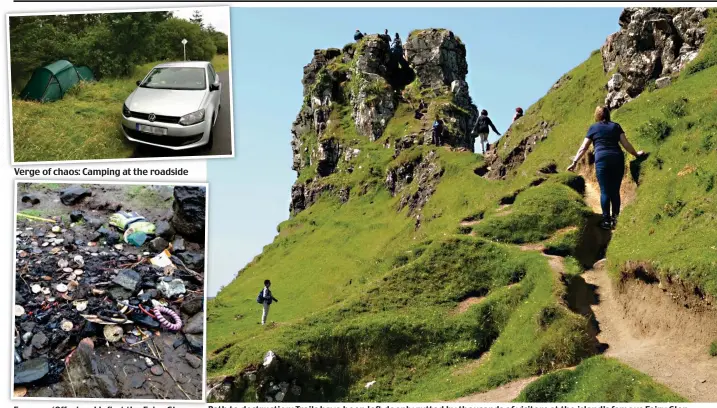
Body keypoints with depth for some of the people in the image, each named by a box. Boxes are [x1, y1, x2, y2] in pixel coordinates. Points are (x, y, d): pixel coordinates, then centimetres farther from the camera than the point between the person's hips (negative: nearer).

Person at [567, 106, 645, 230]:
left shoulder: (593, 128, 12)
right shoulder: (616, 126, 16)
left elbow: (583, 148, 11)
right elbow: (626, 144, 13)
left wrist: (575, 162, 15)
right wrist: (636, 154, 27)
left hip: (602, 160, -2)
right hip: (618, 159, 2)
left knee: (605, 191, 0)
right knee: (615, 191, 9)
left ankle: (606, 221, -2)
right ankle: (615, 219, 9)